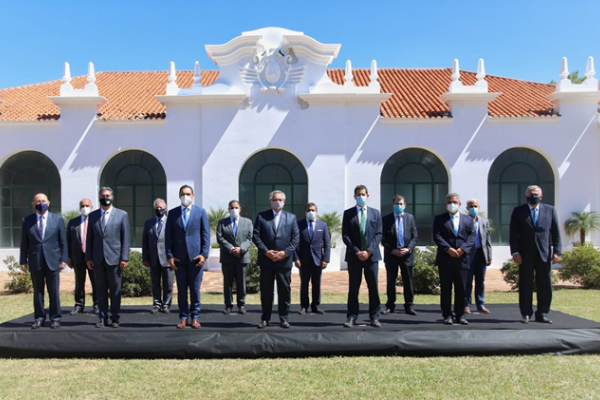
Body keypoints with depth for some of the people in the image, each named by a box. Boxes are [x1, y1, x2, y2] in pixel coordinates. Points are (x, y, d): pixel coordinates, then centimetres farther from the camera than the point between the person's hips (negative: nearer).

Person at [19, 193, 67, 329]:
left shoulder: (58, 219, 4)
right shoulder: (27, 220, 6)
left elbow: (63, 241, 3)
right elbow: (24, 243, 6)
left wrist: (63, 259, -3)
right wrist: (23, 261, 1)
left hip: (52, 261, -1)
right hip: (35, 262, 1)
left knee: (54, 292, 3)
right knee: (37, 292, 7)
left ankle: (55, 318, 13)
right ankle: (39, 318, 17)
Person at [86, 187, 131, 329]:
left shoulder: (122, 215, 4)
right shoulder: (92, 215, 12)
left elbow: (126, 238, 0)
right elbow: (89, 238, 11)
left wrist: (124, 258, -7)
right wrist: (88, 258, 3)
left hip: (114, 258, -2)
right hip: (97, 259, 2)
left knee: (115, 290, 3)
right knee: (101, 290, 7)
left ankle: (115, 318, 10)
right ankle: (102, 318, 14)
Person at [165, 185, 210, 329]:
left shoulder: (200, 212, 5)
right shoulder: (173, 213, 8)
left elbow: (206, 234, 1)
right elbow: (168, 236, 6)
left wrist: (204, 254, -7)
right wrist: (170, 255, -3)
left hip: (195, 256, -1)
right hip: (179, 257, 1)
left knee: (195, 289, 4)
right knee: (181, 289, 6)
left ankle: (195, 317, 13)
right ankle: (183, 317, 13)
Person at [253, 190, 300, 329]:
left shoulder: (291, 217, 9)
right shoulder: (261, 216, 6)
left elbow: (295, 237, 3)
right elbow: (256, 236, 0)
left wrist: (285, 252, -10)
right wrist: (266, 252, -11)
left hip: (284, 260, 1)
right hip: (266, 259, -1)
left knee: (285, 291, 5)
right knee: (266, 291, 5)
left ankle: (284, 319, 14)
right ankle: (265, 318, 14)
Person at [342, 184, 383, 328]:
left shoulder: (375, 213, 10)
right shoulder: (348, 213, 6)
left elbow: (379, 234, 4)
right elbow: (345, 235, 0)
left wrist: (369, 251, -9)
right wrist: (356, 251, -10)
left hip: (371, 255, 1)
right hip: (354, 255, -1)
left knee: (373, 287, 3)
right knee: (353, 288, 3)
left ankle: (374, 317, 10)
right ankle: (352, 316, 8)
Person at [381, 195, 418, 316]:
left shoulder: (410, 218, 7)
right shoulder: (386, 219, 1)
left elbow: (415, 236, 4)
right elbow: (383, 238, -2)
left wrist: (408, 249, -10)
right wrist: (392, 250, -12)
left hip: (407, 254, 1)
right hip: (391, 254, -1)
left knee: (408, 281, 5)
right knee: (391, 281, 6)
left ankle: (409, 306, 11)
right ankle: (390, 305, 13)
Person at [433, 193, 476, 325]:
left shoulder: (468, 219, 14)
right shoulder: (439, 219, 7)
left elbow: (472, 237, 4)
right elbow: (437, 236, -3)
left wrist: (463, 249, -12)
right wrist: (448, 249, -15)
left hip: (462, 259, 2)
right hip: (445, 259, -2)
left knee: (461, 288, 4)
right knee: (445, 288, 1)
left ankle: (460, 315, 13)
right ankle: (447, 315, 7)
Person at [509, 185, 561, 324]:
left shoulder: (550, 210, 9)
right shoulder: (518, 211, 4)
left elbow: (556, 232, 7)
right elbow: (513, 233, 0)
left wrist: (557, 251, -2)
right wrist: (515, 252, -9)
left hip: (544, 254, 2)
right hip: (525, 255, -1)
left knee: (545, 286, 5)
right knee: (525, 285, 3)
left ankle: (542, 314, 15)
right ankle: (526, 314, 11)